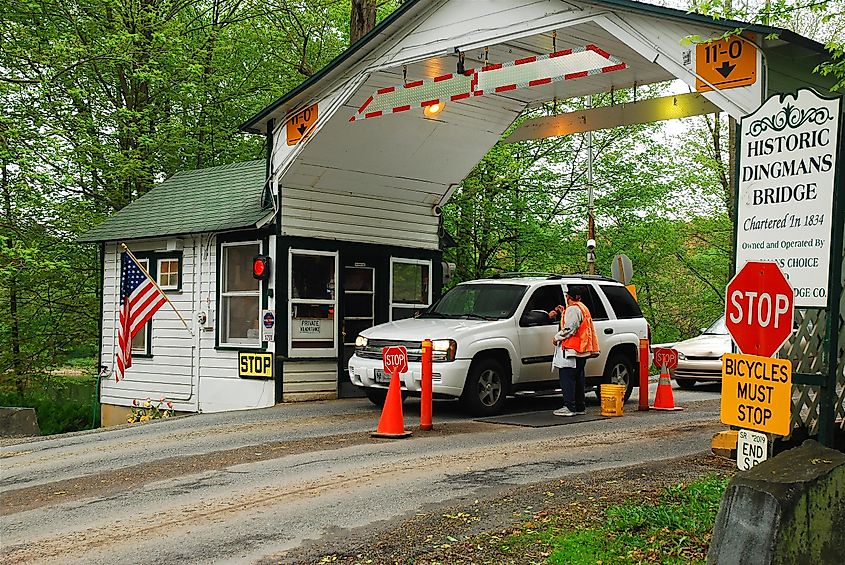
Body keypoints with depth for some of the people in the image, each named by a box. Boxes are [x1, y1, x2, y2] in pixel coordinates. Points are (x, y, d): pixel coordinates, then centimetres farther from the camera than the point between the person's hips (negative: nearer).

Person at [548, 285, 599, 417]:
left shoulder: (573, 309, -12)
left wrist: (557, 337, -6)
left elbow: (570, 329, -19)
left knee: (567, 378, -7)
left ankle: (569, 407, -10)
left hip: (572, 349, -10)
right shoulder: (583, 308, 18)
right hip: (583, 350, 10)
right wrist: (563, 312, 23)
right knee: (578, 378, 13)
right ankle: (580, 407, 16)